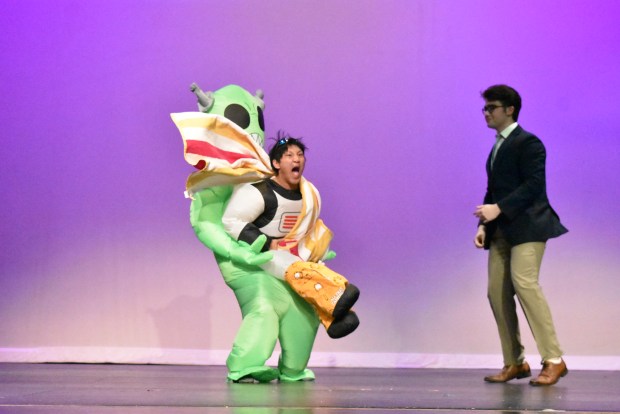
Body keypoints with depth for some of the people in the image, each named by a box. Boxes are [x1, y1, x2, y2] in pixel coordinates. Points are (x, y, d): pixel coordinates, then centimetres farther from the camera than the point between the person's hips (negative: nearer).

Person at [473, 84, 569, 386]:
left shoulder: (527, 143, -6)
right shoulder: (497, 148, 21)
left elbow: (534, 184, -17)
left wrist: (499, 209, -22)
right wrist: (484, 225, 8)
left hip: (526, 226, -9)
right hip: (501, 231, 9)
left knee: (524, 283, -21)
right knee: (497, 293, 3)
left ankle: (553, 360, -16)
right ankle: (514, 363, 10)